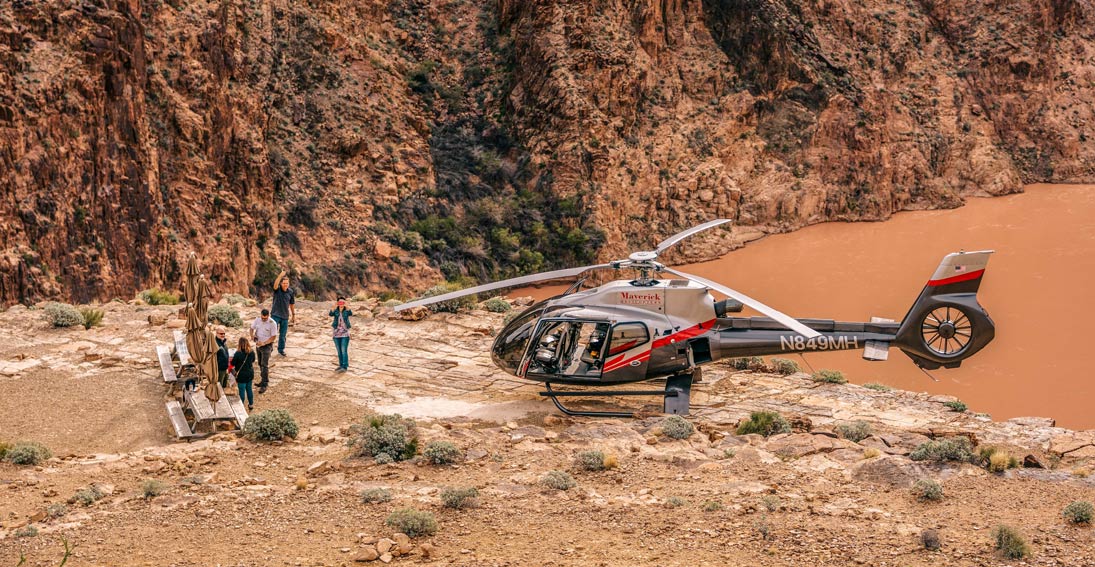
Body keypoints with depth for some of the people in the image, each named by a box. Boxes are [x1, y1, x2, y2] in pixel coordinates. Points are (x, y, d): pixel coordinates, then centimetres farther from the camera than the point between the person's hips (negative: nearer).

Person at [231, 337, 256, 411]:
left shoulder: (238, 353, -23)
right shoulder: (252, 352, -7)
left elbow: (233, 364, -12)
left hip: (241, 375, -5)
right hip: (250, 374, 5)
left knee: (242, 391, 6)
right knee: (249, 389, 19)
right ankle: (251, 404, 30)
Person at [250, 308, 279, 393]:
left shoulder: (272, 323, -19)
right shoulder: (257, 320, -4)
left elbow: (274, 337, -16)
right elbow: (252, 328, 9)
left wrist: (264, 343, -26)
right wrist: (252, 335, -12)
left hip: (267, 345, -6)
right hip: (258, 344, 6)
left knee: (264, 365, -11)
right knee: (260, 364, 15)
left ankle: (264, 385, -9)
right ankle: (263, 380, 30)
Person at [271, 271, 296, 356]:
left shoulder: (290, 292, -1)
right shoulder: (277, 289, -10)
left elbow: (292, 304, 9)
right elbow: (275, 285, -35)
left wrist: (293, 315, 14)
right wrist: (280, 276, -51)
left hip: (285, 316, 3)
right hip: (275, 315, -3)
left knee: (283, 334, 11)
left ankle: (281, 349, 24)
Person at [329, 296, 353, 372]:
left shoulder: (346, 311, -4)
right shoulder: (335, 311, 1)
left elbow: (351, 313, -26)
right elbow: (330, 314, -21)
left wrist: (346, 307, -42)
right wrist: (334, 307, -38)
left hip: (345, 334, -3)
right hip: (336, 333, 3)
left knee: (344, 351, -11)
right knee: (339, 351, 10)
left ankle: (345, 367, -12)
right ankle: (341, 365, 20)